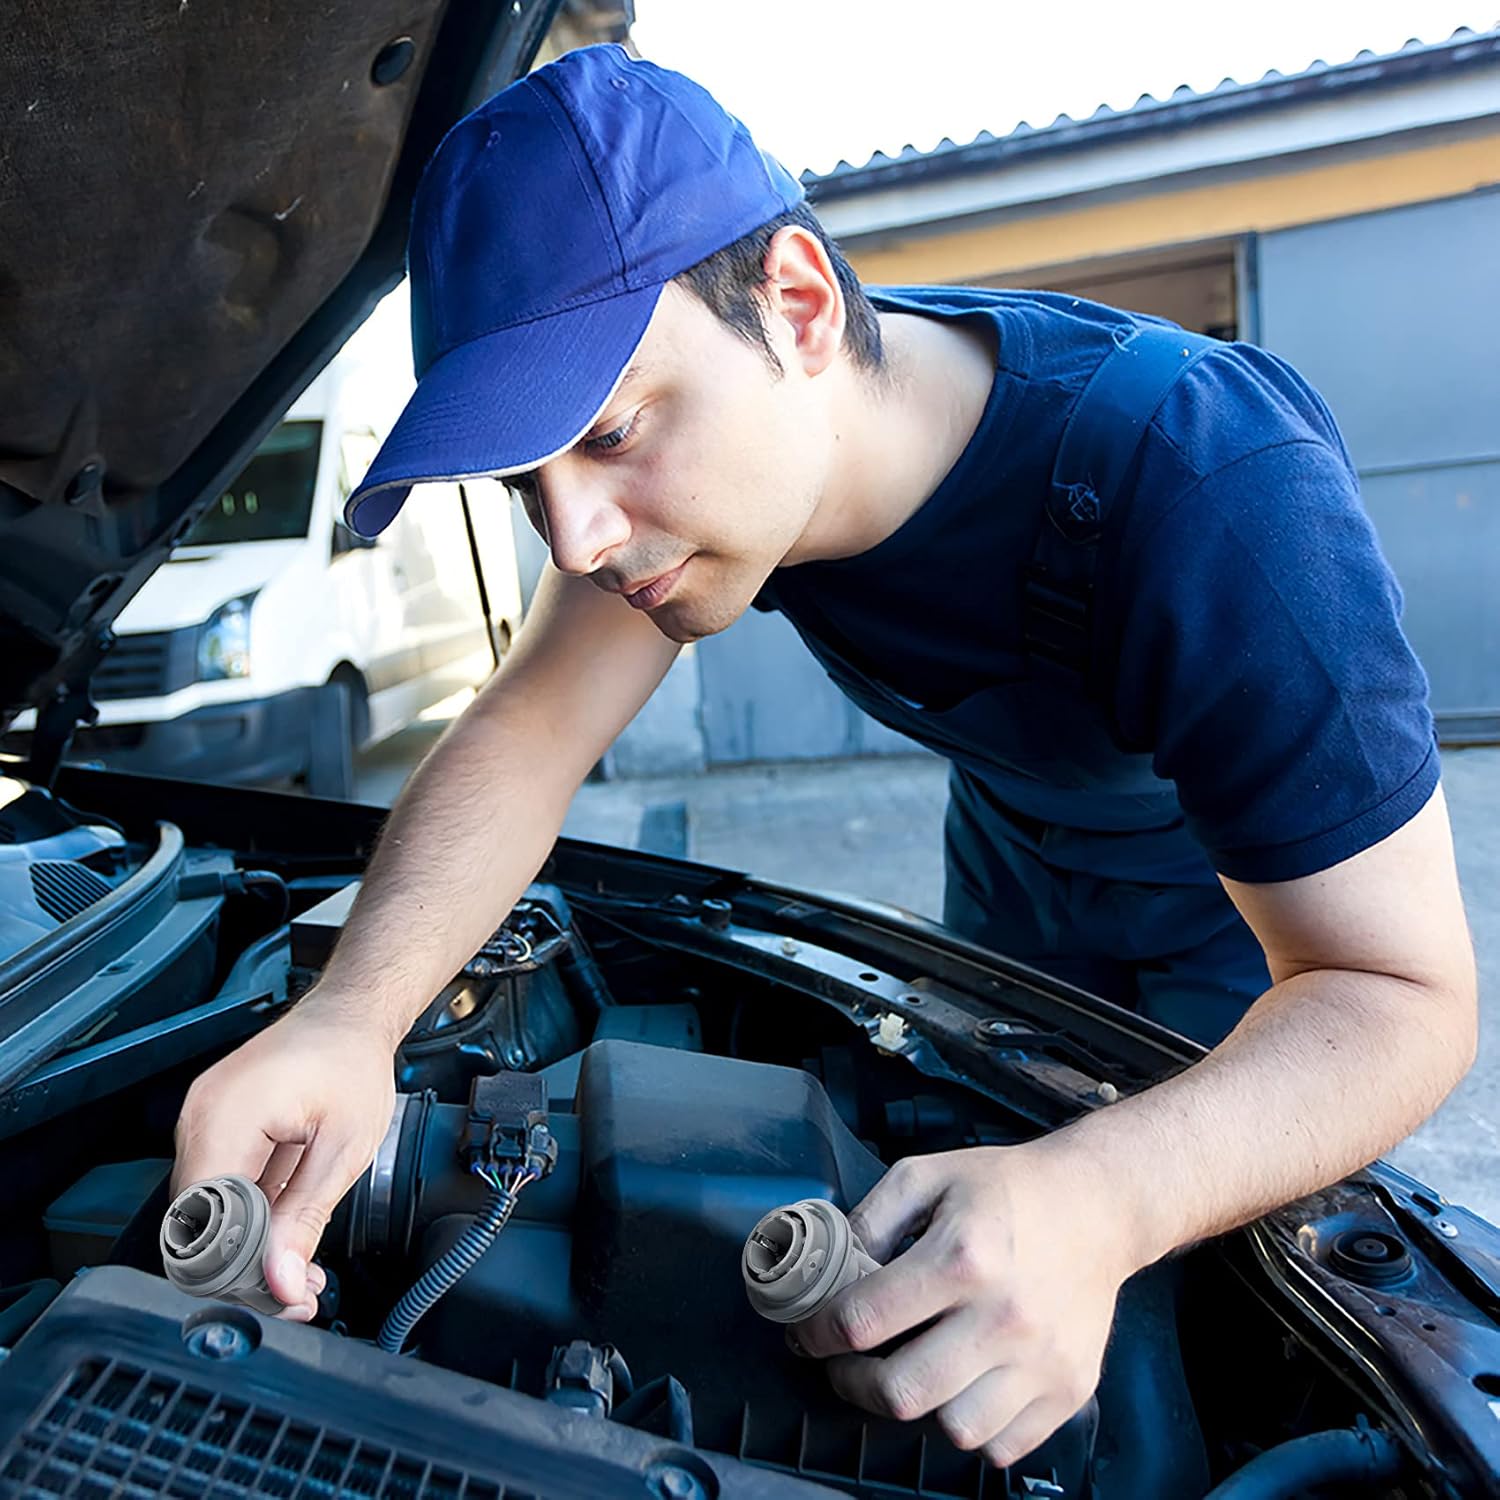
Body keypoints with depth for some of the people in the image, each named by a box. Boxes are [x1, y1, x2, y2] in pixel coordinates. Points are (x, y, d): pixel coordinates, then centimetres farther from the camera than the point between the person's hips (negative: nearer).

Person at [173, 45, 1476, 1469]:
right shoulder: (710, 442, -25)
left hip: (1275, 880, -4)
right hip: (1015, 843, 5)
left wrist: (1097, 1201, -58)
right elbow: (524, 731, -26)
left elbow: (1401, 993, -38)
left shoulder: (1205, 483, -43)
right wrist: (351, 1012, -44)